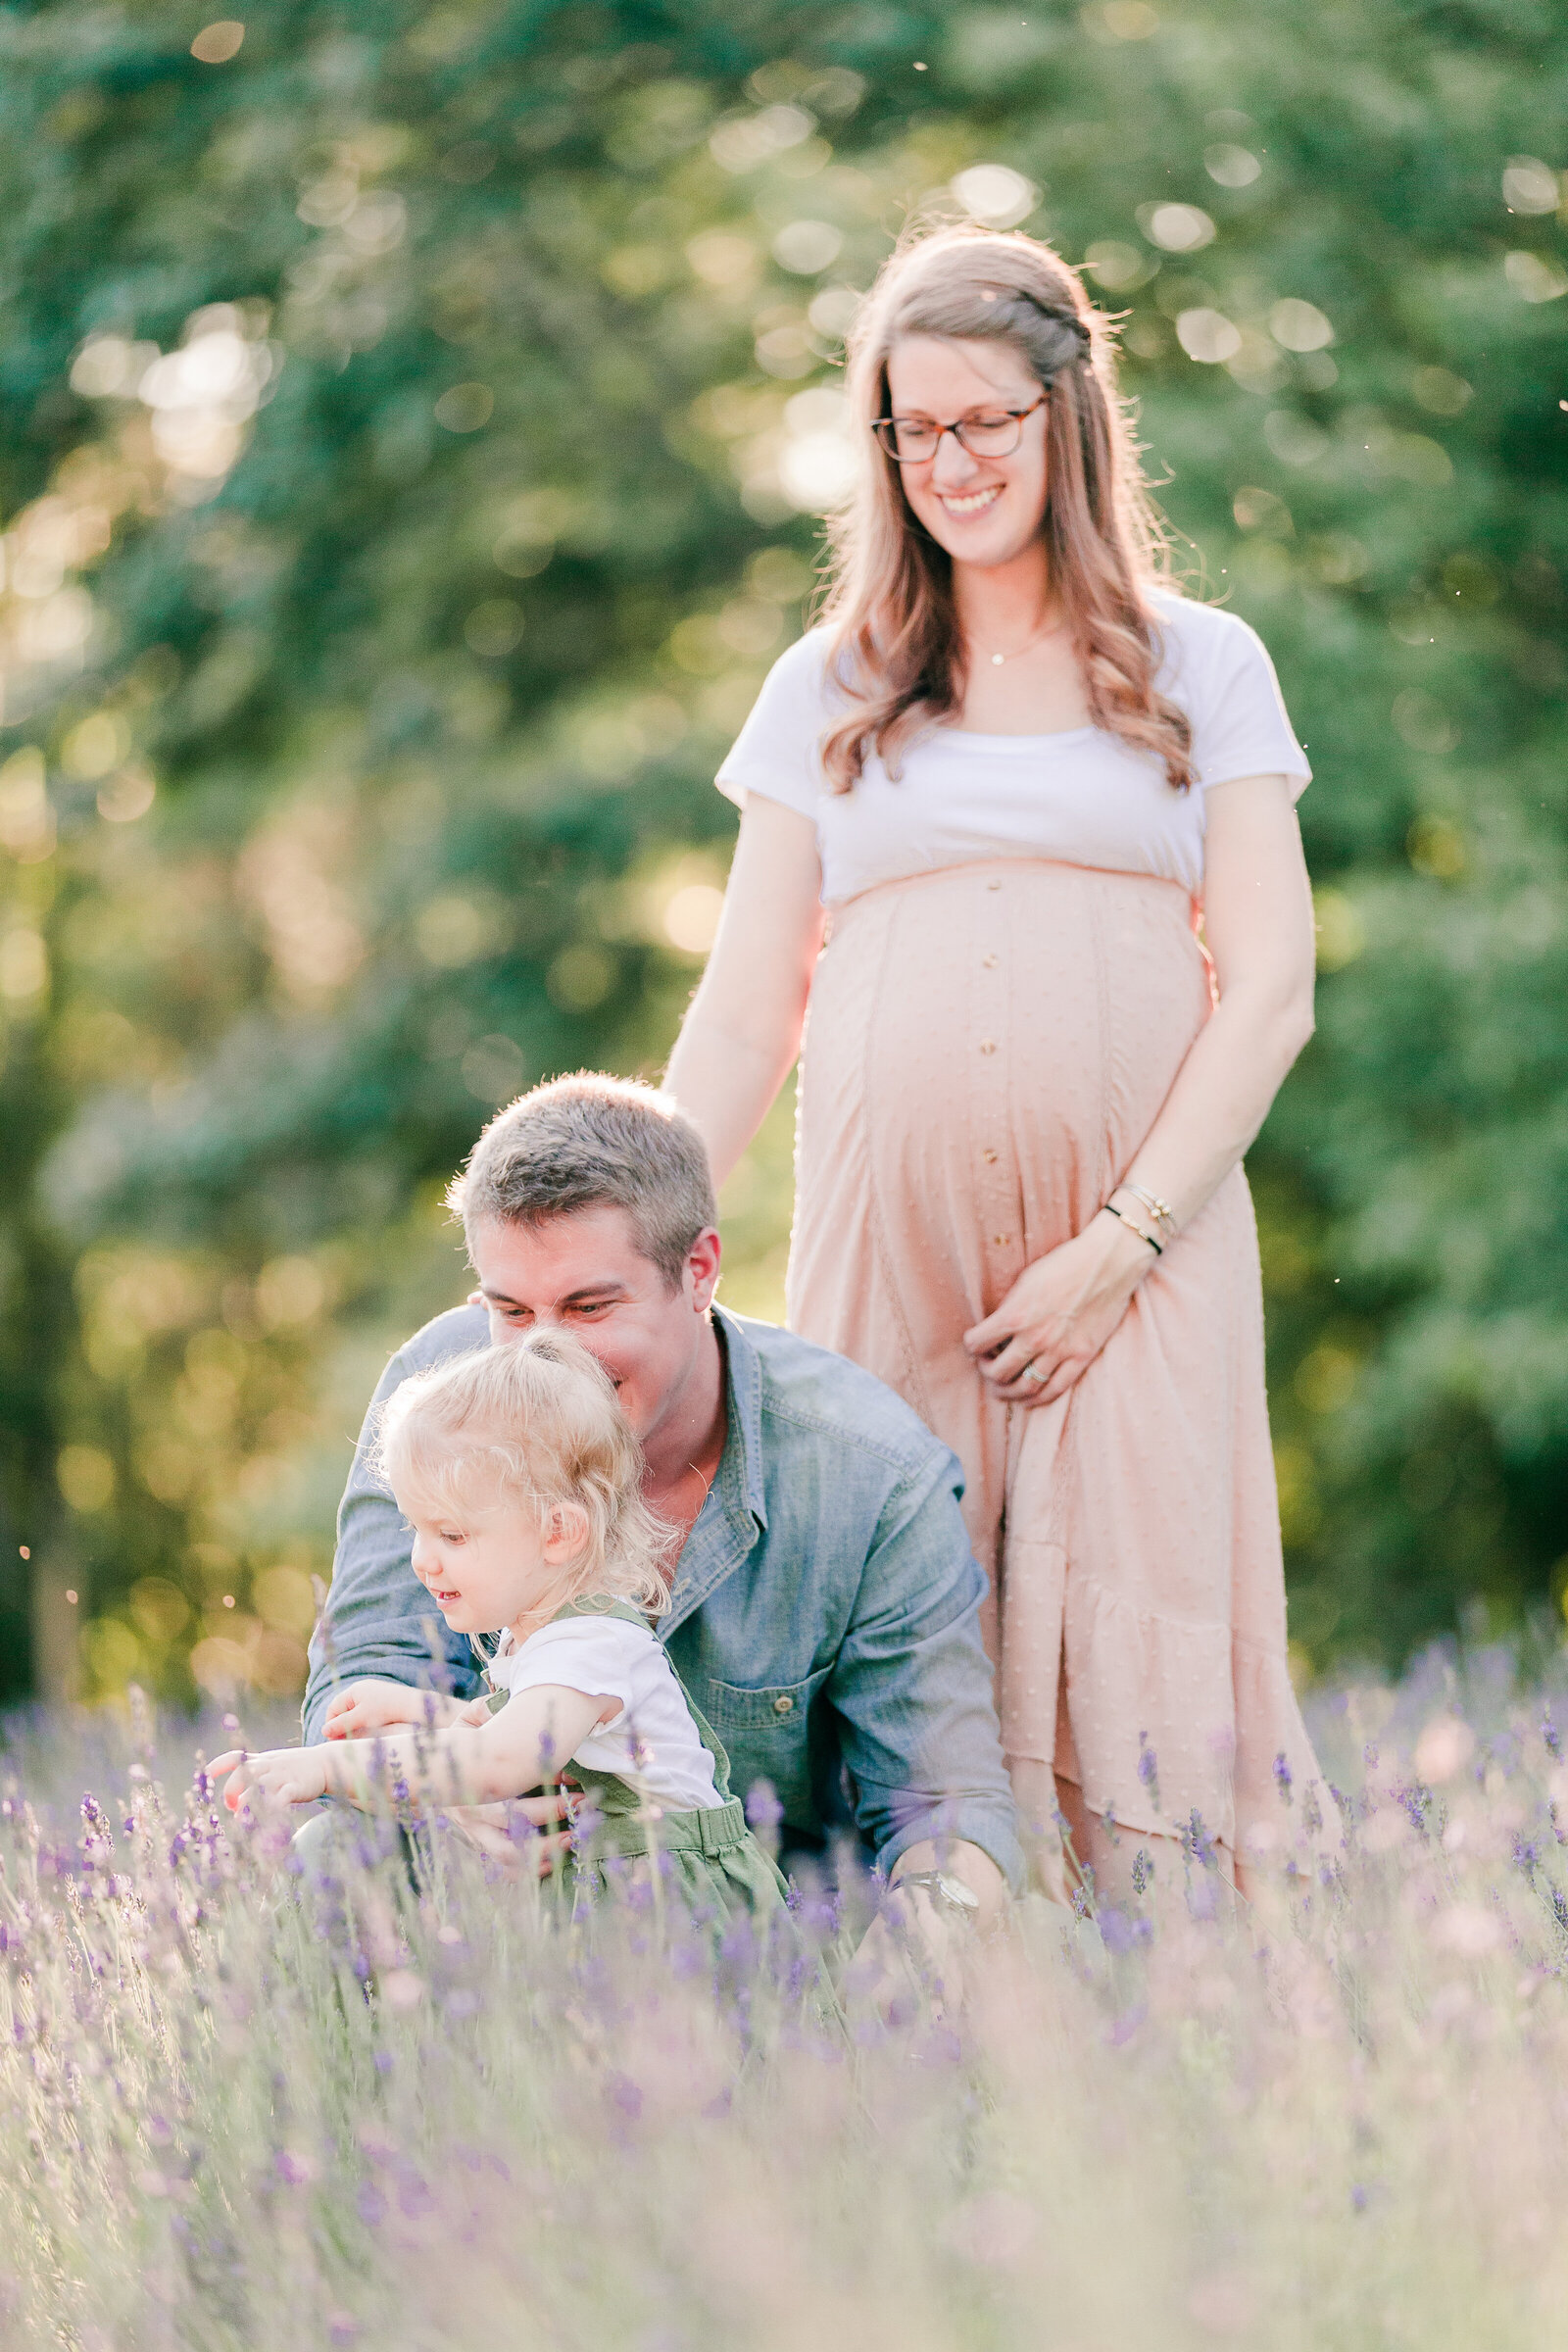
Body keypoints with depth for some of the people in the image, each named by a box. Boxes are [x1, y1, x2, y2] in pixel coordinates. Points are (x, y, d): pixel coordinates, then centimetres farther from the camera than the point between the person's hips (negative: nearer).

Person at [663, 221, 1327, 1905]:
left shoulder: (1202, 669, 11)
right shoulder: (828, 690, 16)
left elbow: (1271, 989, 3)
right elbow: (743, 1014, 14)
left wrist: (1123, 1240, -9)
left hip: (1141, 1237, -1)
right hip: (887, 1236, 1)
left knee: (1129, 1653, -8)